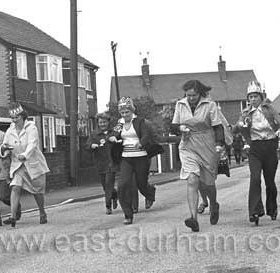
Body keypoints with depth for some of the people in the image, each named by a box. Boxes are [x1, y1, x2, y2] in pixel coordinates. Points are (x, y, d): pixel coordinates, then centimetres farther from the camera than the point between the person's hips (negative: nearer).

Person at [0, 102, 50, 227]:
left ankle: (42, 213, 33)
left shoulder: (31, 128, -14)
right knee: (15, 188, -17)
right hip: (17, 165, 3)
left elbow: (32, 145, -27)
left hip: (33, 163, -3)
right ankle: (13, 216, -24)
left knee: (37, 191, 9)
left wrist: (24, 155, -46)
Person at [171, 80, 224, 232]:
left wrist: (219, 144, -14)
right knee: (192, 181, -15)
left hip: (207, 148, -1)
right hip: (188, 148, 2)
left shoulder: (210, 105, -4)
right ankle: (194, 218, -22)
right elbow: (174, 125, 13)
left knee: (208, 183, 10)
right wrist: (180, 128, -9)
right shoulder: (180, 105, 5)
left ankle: (214, 207, 43)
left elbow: (218, 126, -2)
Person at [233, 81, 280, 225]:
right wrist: (241, 125, -20)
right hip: (254, 148, 0)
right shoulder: (246, 113, 8)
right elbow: (235, 130, 0)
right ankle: (255, 211, -20)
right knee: (255, 178, -17)